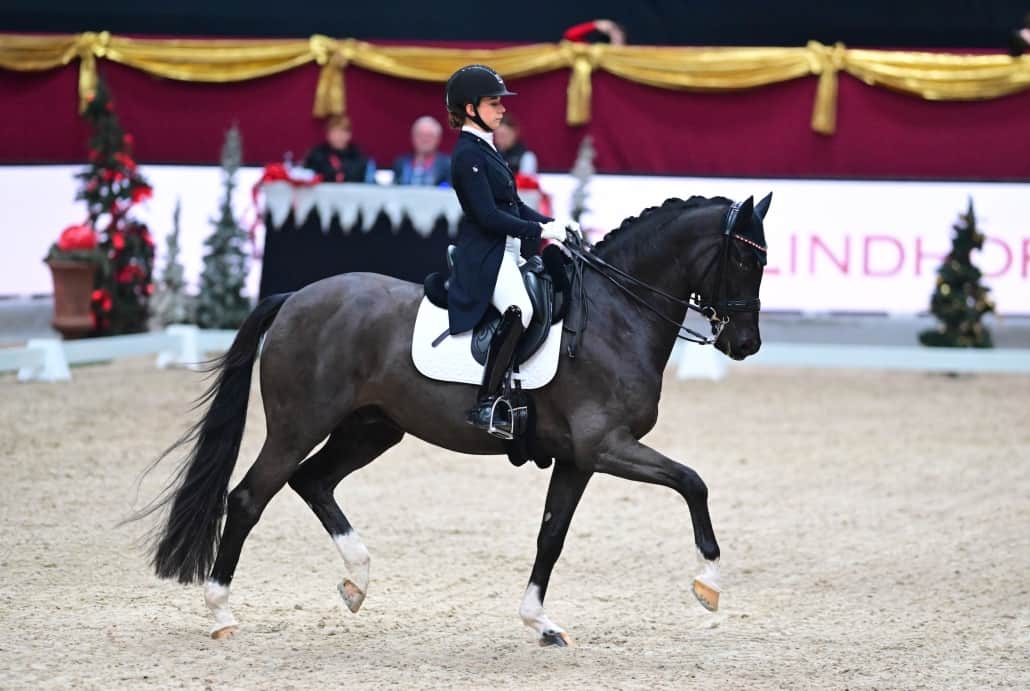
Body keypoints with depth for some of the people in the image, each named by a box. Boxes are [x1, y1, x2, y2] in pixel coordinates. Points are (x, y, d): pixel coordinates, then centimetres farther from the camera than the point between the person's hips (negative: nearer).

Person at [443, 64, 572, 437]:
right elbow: (488, 216, -19)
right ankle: (485, 403, -33)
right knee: (519, 309, -33)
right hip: (485, 256, -11)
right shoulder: (468, 154, -12)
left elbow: (513, 205, 21)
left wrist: (551, 224, 7)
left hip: (509, 250, 11)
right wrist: (540, 230, -16)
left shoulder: (485, 148, 17)